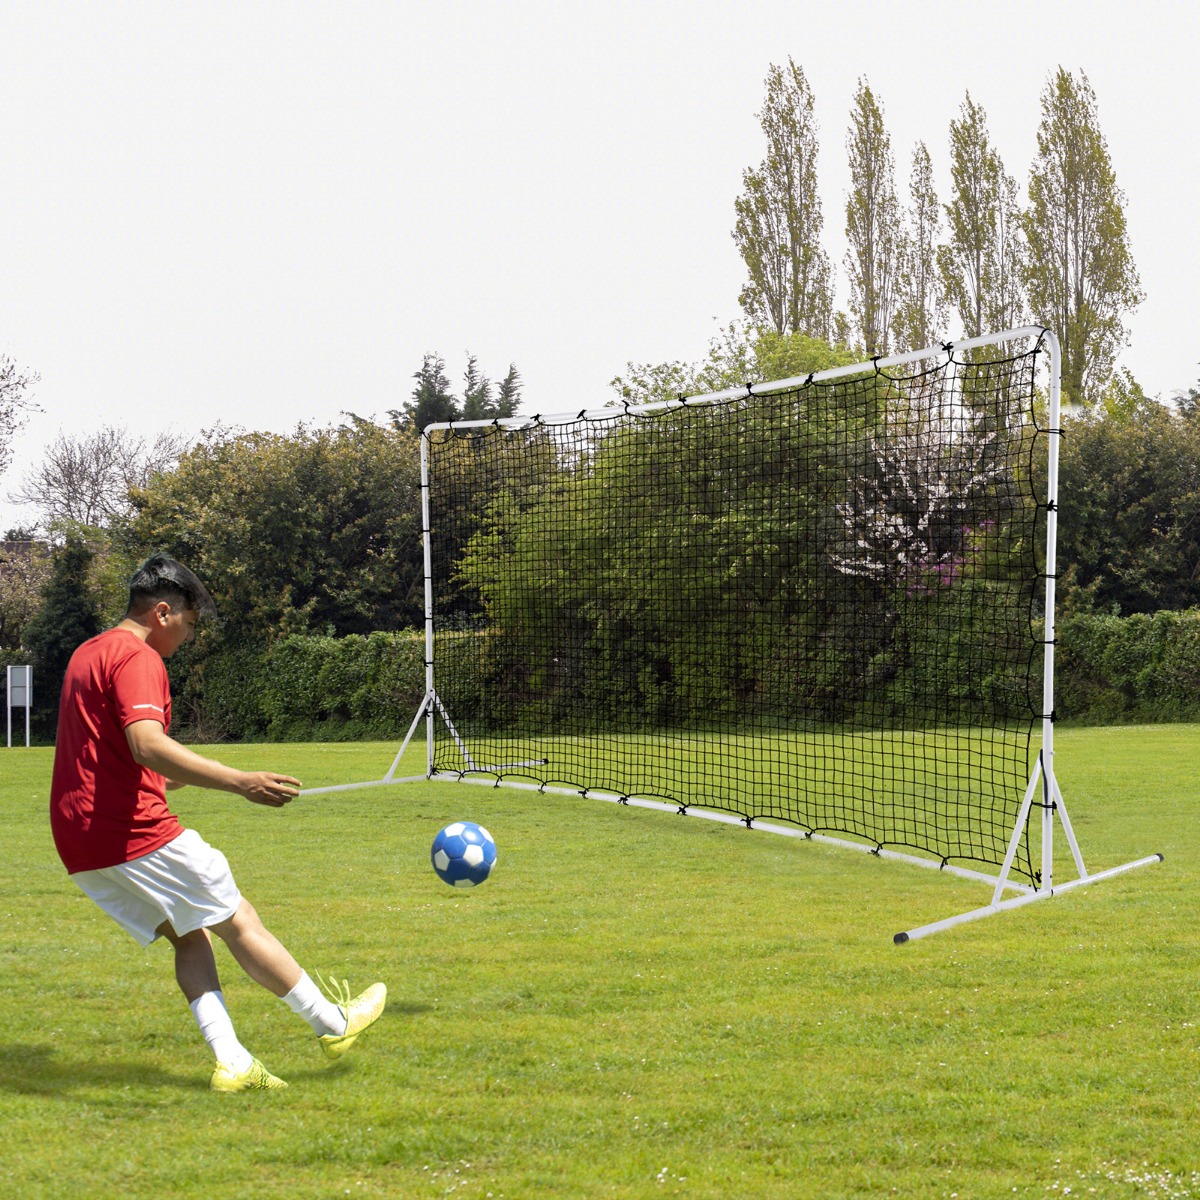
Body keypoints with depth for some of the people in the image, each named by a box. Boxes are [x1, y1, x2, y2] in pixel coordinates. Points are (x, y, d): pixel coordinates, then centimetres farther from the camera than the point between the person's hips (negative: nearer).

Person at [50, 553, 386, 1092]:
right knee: (240, 921, 2)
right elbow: (147, 746, -28)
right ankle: (333, 1023, 11)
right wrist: (239, 781, -33)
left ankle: (231, 1062, -1)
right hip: (135, 829, -9)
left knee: (191, 935, 11)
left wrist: (174, 777, 42)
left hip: (79, 844, 9)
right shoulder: (137, 658, -12)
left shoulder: (86, 655, 20)